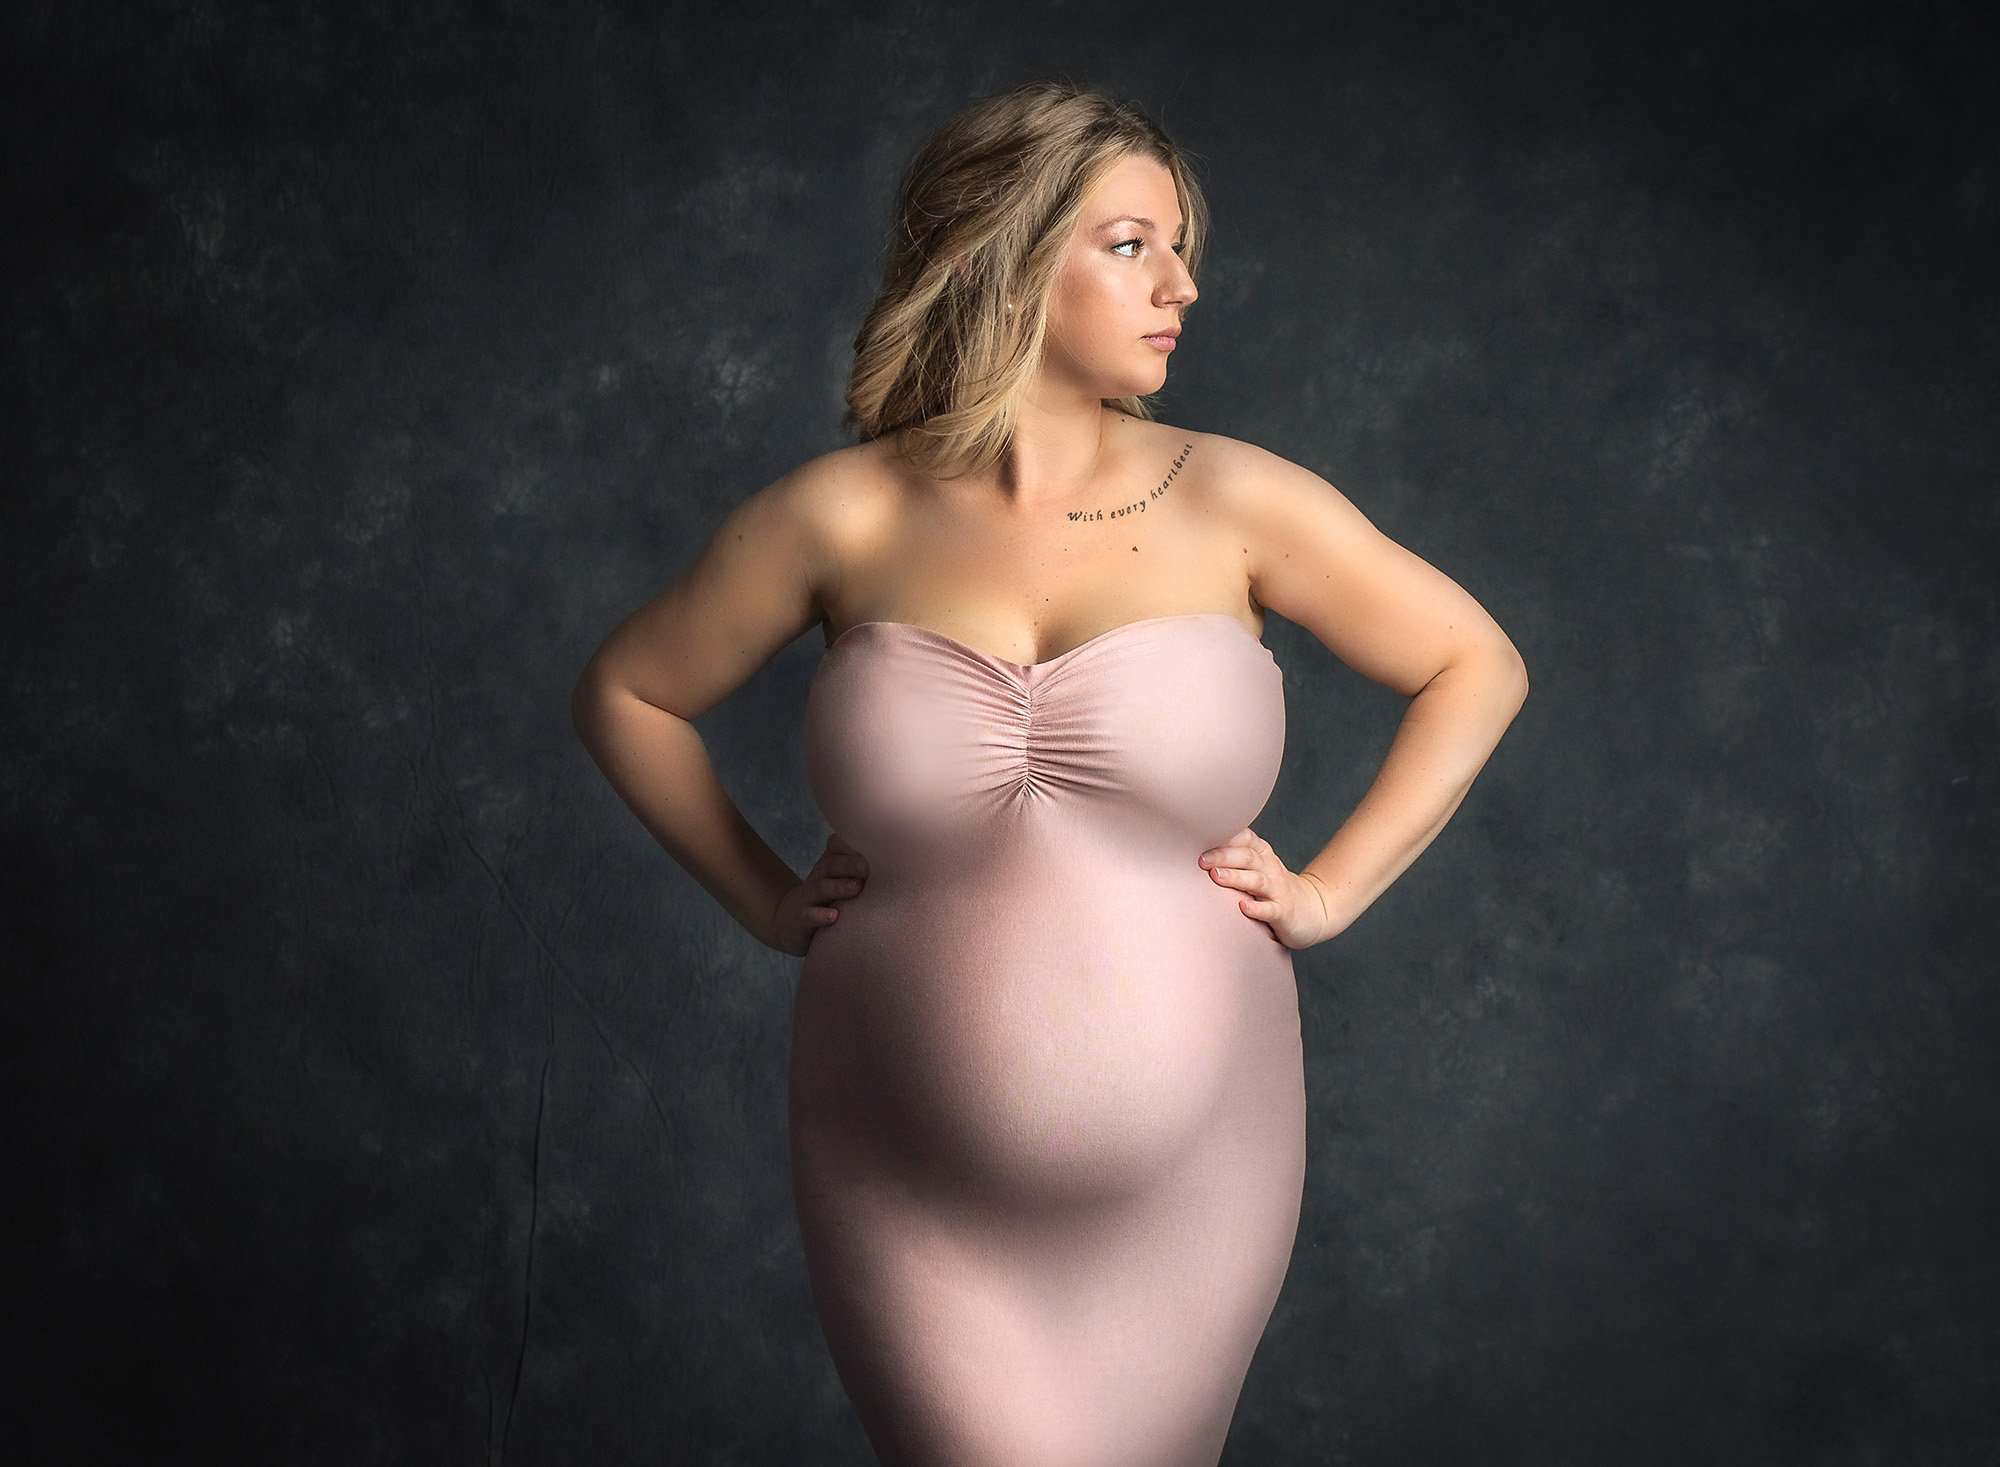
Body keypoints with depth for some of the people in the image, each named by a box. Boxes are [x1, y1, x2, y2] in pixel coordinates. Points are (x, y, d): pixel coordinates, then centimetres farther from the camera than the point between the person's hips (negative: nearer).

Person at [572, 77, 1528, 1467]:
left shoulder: (1233, 501, -4)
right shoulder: (843, 518, -4)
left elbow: (1476, 667, 7)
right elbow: (627, 695, 10)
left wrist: (1329, 893, 1)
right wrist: (767, 900, 4)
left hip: (1185, 1177, 1)